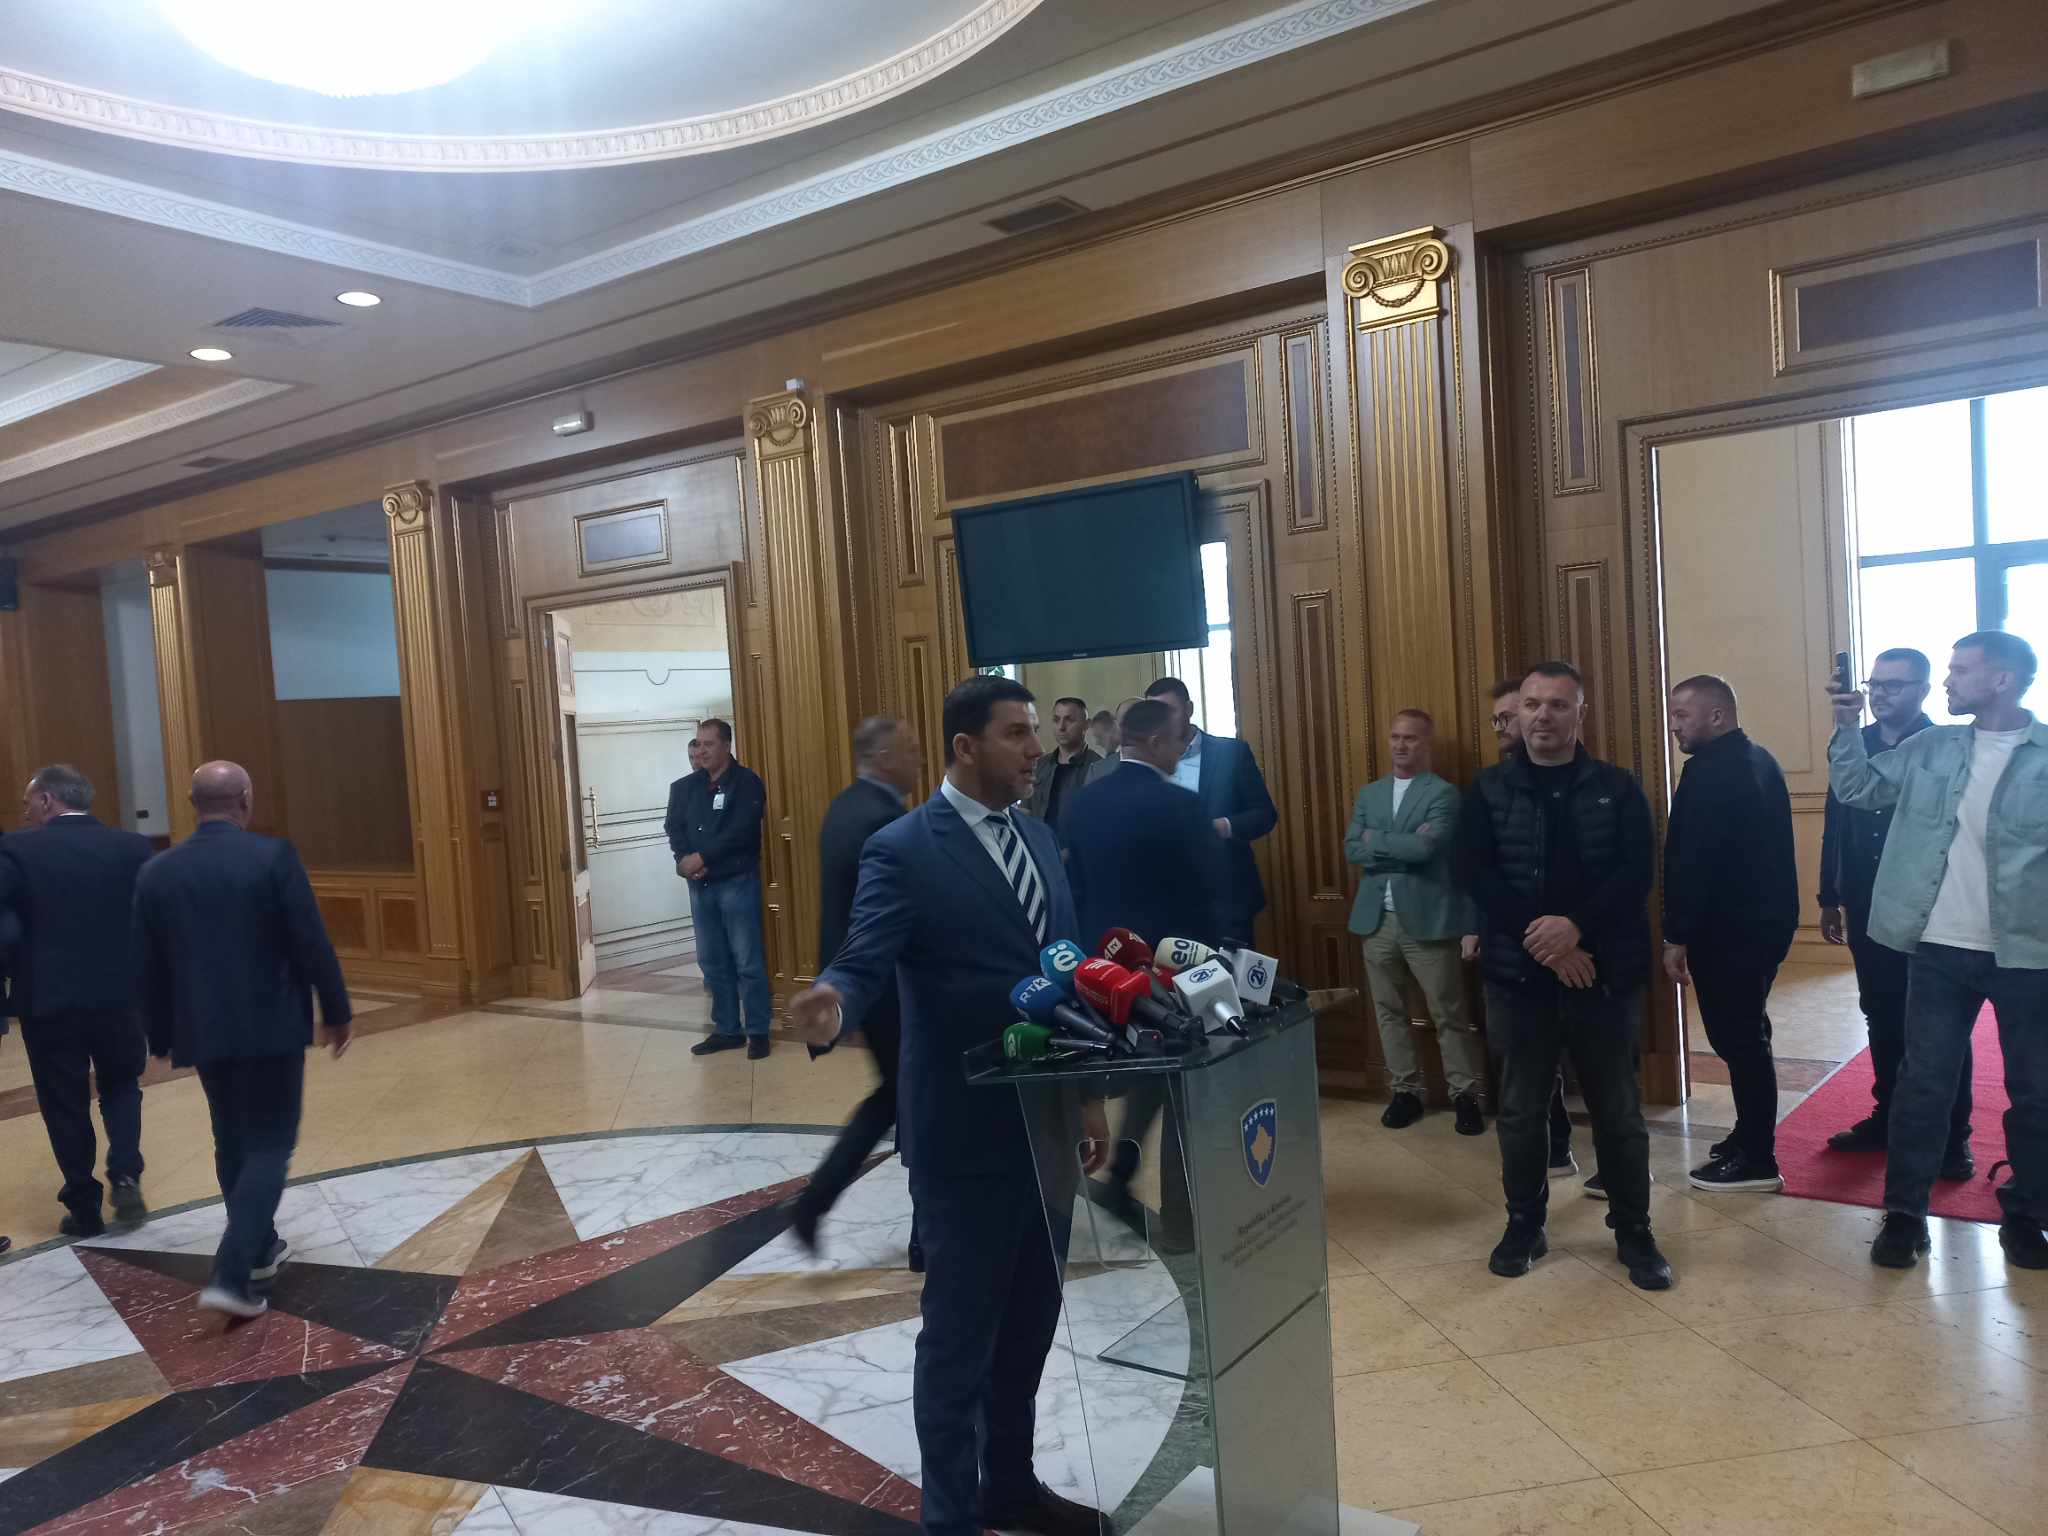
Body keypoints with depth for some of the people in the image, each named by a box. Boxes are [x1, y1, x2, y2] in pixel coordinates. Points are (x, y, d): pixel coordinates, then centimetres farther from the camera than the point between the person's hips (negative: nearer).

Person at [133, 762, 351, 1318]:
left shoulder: (157, 872, 2)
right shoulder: (273, 856, -13)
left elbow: (149, 968, 8)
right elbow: (312, 944, -12)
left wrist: (162, 1038, 19)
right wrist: (336, 1011, -1)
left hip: (203, 1031, 5)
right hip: (272, 1027, -5)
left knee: (233, 1141, 20)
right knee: (269, 1146, 1)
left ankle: (259, 1247, 33)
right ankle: (232, 1276, -8)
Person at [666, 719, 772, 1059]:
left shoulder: (746, 782, -5)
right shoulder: (683, 787, 12)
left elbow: (740, 831, -15)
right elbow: (673, 828, 4)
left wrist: (701, 858, -15)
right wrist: (684, 860, -15)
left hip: (737, 881, -5)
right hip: (700, 885, 5)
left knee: (747, 961, -3)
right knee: (713, 962, 10)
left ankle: (758, 1032, 5)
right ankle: (727, 1030, 19)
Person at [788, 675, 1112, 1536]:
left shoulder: (1037, 834, 8)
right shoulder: (904, 850, -15)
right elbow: (863, 965, -23)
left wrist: (1087, 1093, 14)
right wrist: (835, 1005, -47)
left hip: (1045, 1125, 7)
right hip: (966, 1135, -7)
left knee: (1029, 1323, 20)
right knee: (959, 1335, 9)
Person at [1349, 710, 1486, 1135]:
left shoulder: (1443, 793, -5)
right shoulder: (1369, 794, 12)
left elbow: (1426, 848, -19)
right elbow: (1352, 849, 1)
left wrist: (1377, 839, -7)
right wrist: (1403, 847, -11)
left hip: (1425, 919, -5)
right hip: (1377, 918, 5)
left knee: (1449, 1012, 1)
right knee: (1389, 1011, 11)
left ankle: (1465, 1093, 12)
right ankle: (1405, 1090, 21)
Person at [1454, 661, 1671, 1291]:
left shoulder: (1617, 788, 4)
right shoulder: (1488, 790, 4)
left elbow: (1637, 871, -6)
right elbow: (1476, 873, -6)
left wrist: (1576, 926, -20)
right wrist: (1542, 940, -15)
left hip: (1605, 973, 0)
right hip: (1517, 974, 0)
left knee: (1618, 1109, 8)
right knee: (1520, 1110, 9)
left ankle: (1634, 1231, 24)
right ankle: (1524, 1225, 25)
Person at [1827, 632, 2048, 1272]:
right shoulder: (1929, 748, 4)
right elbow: (1857, 790, 4)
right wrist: (1848, 729, -9)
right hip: (1939, 948, 2)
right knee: (1923, 1082, 7)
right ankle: (1904, 1212, 15)